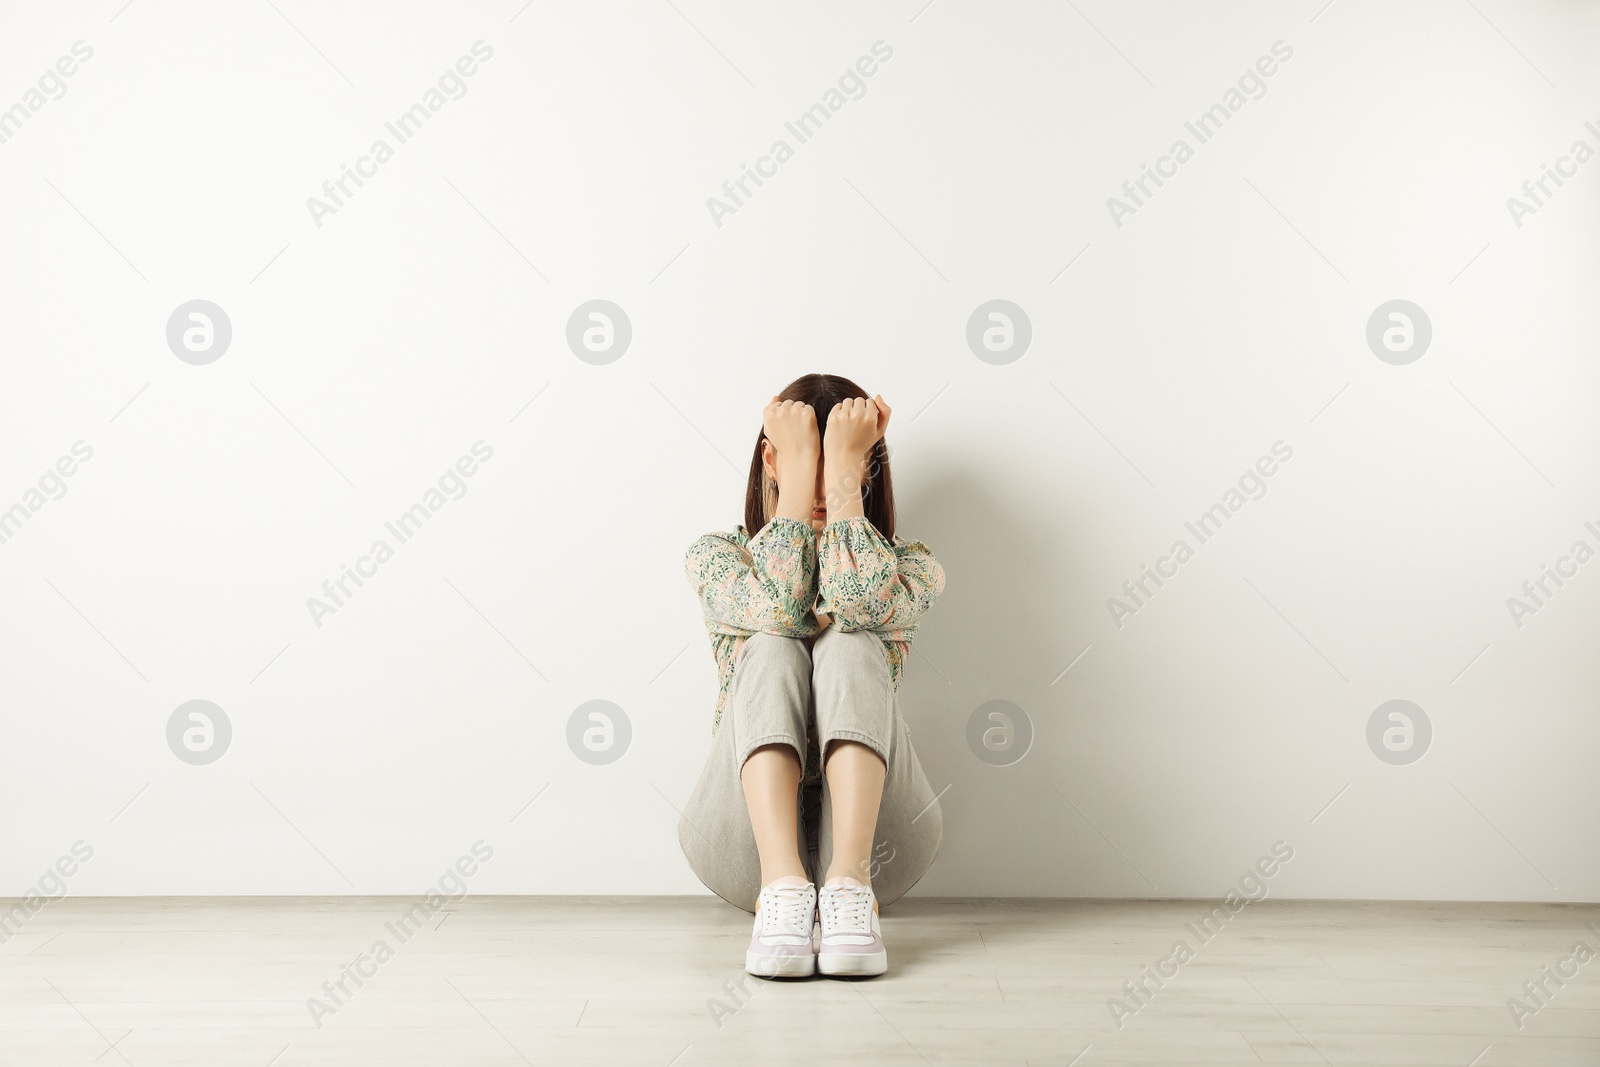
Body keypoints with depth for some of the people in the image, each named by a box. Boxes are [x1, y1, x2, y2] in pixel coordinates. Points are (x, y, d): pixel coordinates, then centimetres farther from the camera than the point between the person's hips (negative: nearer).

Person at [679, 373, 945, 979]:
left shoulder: (910, 567, 8)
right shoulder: (714, 557, 8)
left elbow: (858, 602, -18)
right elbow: (778, 608, -16)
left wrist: (843, 464, -9)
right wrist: (800, 466, -9)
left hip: (872, 836, 0)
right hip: (747, 845, 0)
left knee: (850, 647, -24)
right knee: (771, 652, -25)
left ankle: (849, 883, -39)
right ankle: (782, 885, -42)